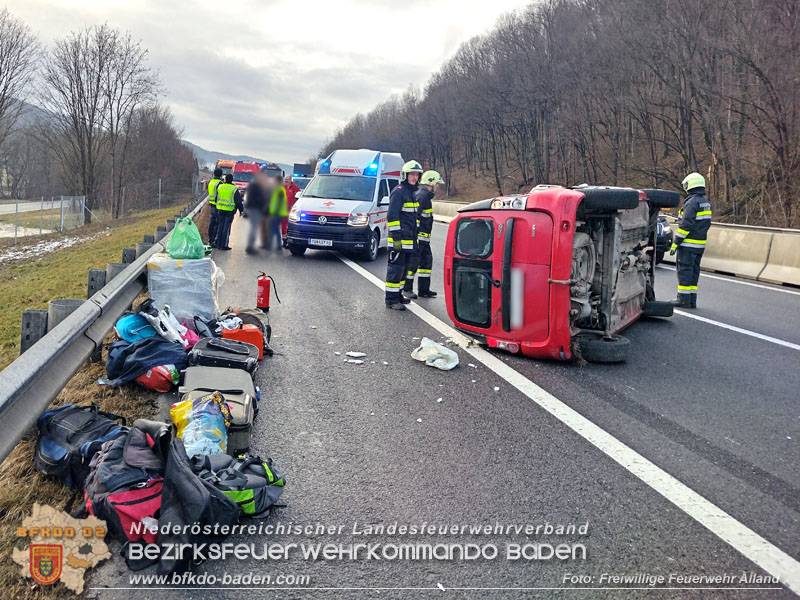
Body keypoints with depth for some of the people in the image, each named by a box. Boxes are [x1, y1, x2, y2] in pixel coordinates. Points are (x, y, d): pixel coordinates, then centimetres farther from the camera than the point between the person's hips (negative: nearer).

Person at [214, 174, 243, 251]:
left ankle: (219, 244, 15)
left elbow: (216, 198, 15)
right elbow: (238, 201, -4)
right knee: (226, 227, -2)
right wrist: (241, 210, 7)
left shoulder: (220, 187, 7)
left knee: (220, 226, 11)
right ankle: (224, 245, -1)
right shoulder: (234, 189, -7)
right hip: (229, 210, -4)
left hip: (220, 209, 4)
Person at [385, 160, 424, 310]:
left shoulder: (413, 192, 18)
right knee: (396, 268, -6)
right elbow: (392, 216, -17)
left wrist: (415, 236, 23)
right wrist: (396, 238, -21)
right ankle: (391, 299, -2)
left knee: (404, 268, 15)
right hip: (399, 239, -9)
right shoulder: (398, 192, -11)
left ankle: (397, 294, 26)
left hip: (410, 239, 9)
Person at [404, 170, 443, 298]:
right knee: (413, 262, -3)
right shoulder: (422, 196, -14)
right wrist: (414, 237, -23)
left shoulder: (425, 196, 19)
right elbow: (414, 216, -21)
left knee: (427, 261, 11)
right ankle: (407, 288, 7)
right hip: (418, 236, -11)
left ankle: (424, 289, 16)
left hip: (424, 238, 11)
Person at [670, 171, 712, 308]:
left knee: (684, 270, -4)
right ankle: (692, 300, 14)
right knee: (694, 271, 11)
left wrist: (676, 242, -18)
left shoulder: (692, 202, -15)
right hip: (700, 244, 9)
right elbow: (707, 223, 18)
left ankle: (684, 299, -3)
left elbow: (686, 224, -21)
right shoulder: (706, 202, 14)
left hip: (688, 244, -9)